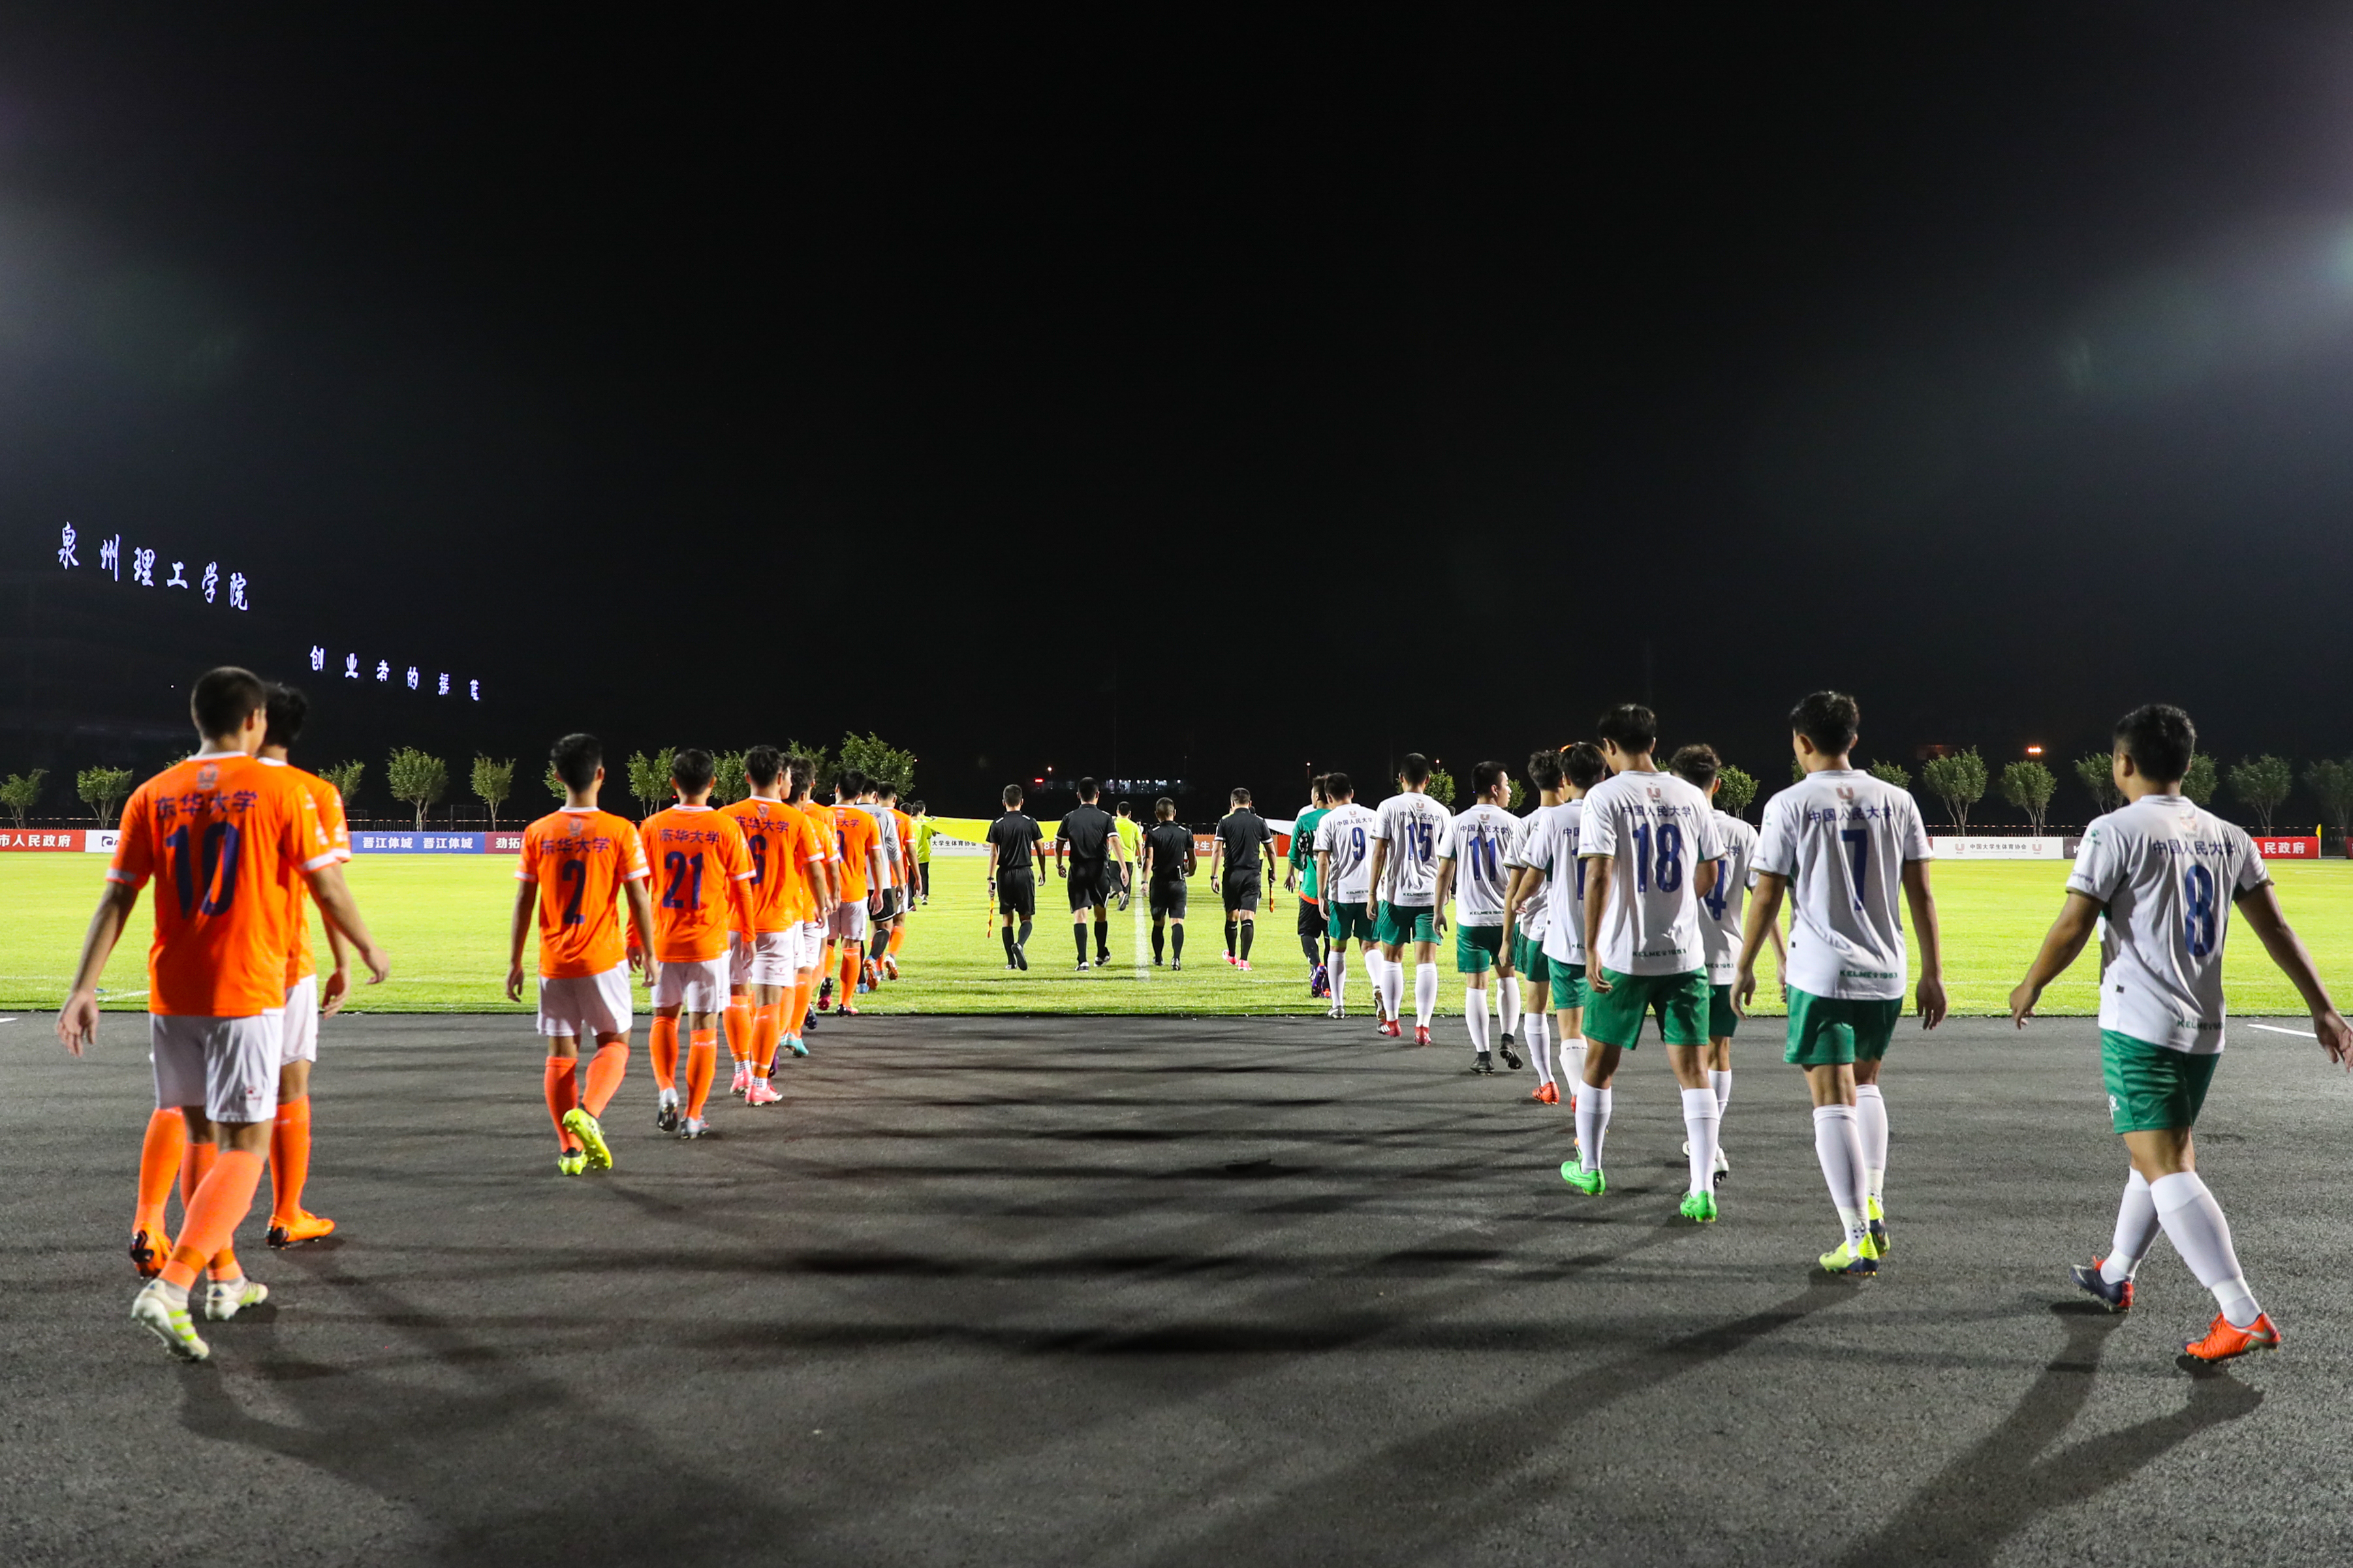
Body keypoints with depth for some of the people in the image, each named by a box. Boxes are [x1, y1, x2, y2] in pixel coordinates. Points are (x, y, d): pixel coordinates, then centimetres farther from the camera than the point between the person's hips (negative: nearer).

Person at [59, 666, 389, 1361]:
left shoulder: (153, 796, 6)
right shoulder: (280, 789, -5)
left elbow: (116, 899, 3)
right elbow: (327, 887, -3)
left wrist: (84, 987, 3)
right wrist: (368, 949, 11)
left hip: (171, 994, 5)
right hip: (248, 992, -5)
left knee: (203, 1134, 18)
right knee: (245, 1147, 0)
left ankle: (224, 1278, 29)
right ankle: (171, 1287, -15)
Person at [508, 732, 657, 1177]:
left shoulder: (537, 833, 0)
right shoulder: (619, 831, -7)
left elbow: (523, 902, 1)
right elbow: (639, 900, -6)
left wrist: (514, 962, 8)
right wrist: (644, 949, 7)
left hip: (554, 962, 2)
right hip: (604, 958, -2)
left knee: (561, 1053, 10)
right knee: (615, 1041, 12)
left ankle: (570, 1150, 11)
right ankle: (587, 1112, -13)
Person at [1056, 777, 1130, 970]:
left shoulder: (1069, 817, 3)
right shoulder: (1105, 817, -2)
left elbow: (1059, 843, 8)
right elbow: (1115, 842, -13)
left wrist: (1059, 865, 23)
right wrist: (1124, 868, -16)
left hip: (1077, 869, 0)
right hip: (1099, 869, 0)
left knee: (1079, 914, -3)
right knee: (1101, 913, 17)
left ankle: (1083, 960, -15)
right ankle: (1101, 954, 33)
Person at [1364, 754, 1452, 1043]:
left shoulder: (1389, 807, -2)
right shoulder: (1441, 812, 6)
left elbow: (1379, 852, -6)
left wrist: (1373, 893, -2)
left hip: (1396, 893, -1)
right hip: (1430, 895, 1)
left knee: (1392, 957, 13)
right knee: (1426, 960, 0)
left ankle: (1391, 1022, 22)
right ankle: (1422, 1026, -6)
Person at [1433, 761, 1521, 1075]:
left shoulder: (1458, 823, 1)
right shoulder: (1511, 823, -2)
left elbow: (1444, 872, 1)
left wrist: (1438, 911, 9)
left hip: (1470, 918, 0)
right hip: (1505, 916, 0)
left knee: (1476, 984, 4)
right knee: (1507, 975, 19)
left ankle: (1482, 1053, 3)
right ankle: (1507, 1038, 7)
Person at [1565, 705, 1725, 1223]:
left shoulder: (1605, 796, -8)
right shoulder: (1691, 797, 5)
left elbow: (1598, 876, -16)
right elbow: (1708, 877, 12)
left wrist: (1591, 950, -15)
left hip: (1623, 955, -3)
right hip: (1683, 954, 3)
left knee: (1600, 1061, 14)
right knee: (1692, 1069, 4)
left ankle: (1589, 1169, 28)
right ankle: (1702, 1190, -2)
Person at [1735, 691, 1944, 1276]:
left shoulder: (1790, 804, -6)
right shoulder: (1896, 801, 5)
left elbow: (1766, 897, -5)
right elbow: (1921, 893, 5)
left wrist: (1745, 967, 7)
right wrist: (1932, 974, 11)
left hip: (1822, 975, -5)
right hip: (1885, 974, 5)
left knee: (1834, 1102, -1)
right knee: (1865, 1084, 25)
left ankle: (1859, 1242, 0)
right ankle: (1873, 1207, 21)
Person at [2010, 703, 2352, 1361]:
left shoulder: (2116, 830, -11)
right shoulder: (2226, 836, 8)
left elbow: (2073, 927, -14)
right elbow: (2276, 927, 7)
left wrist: (2029, 987, 1)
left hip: (2140, 1028, -8)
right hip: (2204, 1030, 8)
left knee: (2167, 1170, -7)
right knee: (2155, 1155, 20)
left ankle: (2245, 1317, -13)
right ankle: (2115, 1275, 36)